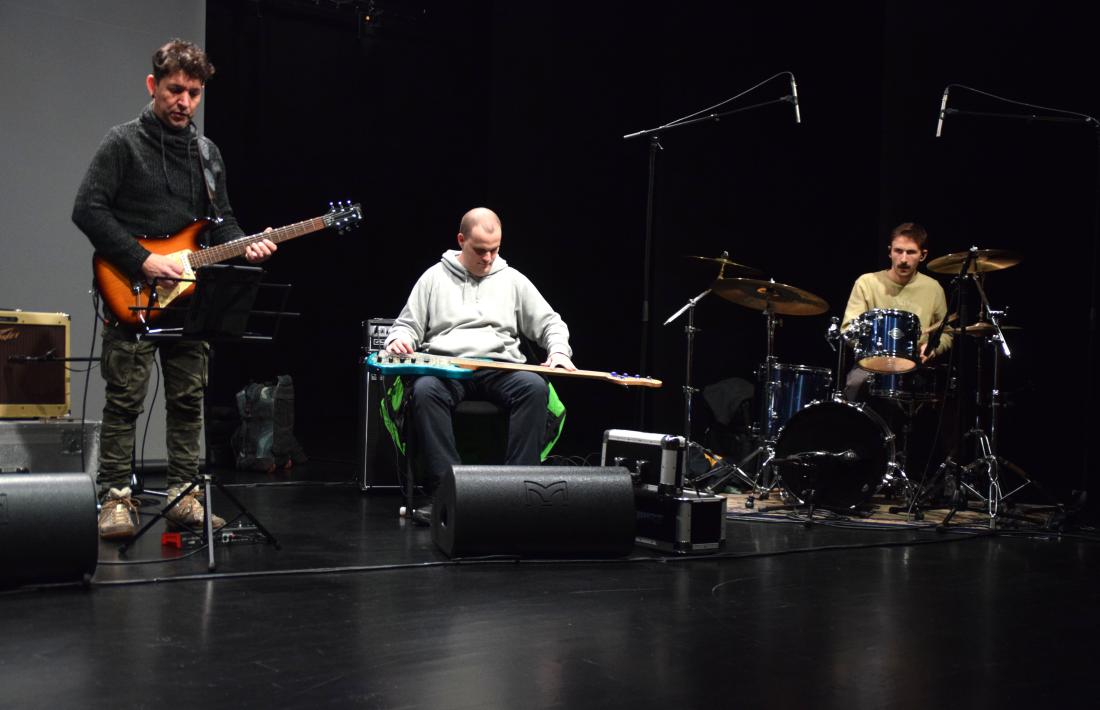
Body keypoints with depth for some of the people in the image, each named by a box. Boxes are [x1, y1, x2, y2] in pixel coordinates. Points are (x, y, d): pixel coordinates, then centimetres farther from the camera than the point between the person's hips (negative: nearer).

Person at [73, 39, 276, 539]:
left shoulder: (208, 153, 15)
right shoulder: (124, 143, -3)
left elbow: (220, 220, 19)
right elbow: (87, 209, -12)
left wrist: (245, 247, -4)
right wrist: (143, 261, -18)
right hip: (132, 295, -6)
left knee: (189, 400, 7)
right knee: (125, 400, -5)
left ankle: (183, 496, 15)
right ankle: (116, 499, 3)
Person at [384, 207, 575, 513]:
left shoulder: (513, 280, 16)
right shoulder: (435, 277, 14)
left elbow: (550, 323, 17)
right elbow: (407, 325, 16)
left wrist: (559, 351, -4)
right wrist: (399, 339, -8)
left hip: (499, 368, 1)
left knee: (534, 386, -33)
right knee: (425, 390, -37)